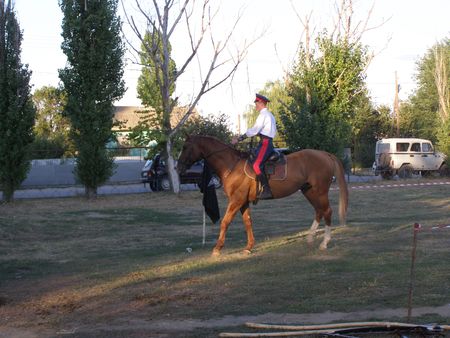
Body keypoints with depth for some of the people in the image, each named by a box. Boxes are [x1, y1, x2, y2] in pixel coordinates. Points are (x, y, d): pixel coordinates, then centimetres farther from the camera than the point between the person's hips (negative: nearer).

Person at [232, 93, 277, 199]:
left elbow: (254, 130, -17)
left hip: (265, 143, -11)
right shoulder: (270, 115, 21)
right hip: (268, 141, 11)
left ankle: (266, 190, -31)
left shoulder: (263, 114, -10)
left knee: (256, 165, -24)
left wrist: (239, 139, -15)